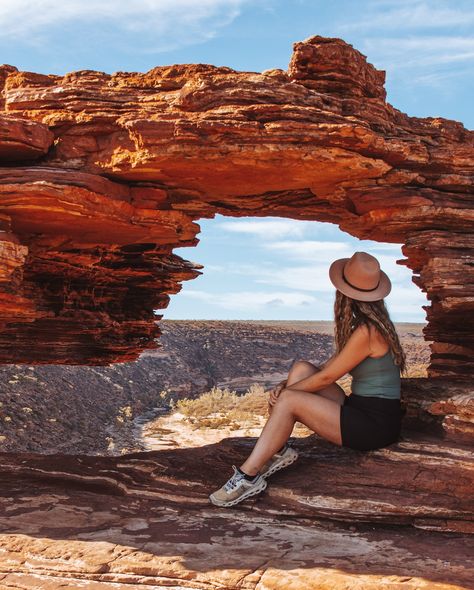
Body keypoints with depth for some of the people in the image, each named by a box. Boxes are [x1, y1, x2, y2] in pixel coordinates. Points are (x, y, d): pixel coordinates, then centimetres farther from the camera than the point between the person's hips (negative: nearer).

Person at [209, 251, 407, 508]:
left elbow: (326, 377, -15)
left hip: (376, 424, -9)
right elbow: (330, 364, 11)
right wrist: (287, 385, 1)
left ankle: (248, 476, -14)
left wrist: (285, 391, -2)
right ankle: (278, 450, -4)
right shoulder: (370, 323, 9)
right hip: (361, 410, 10)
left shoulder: (367, 331, -21)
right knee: (301, 368, 0)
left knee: (289, 401, -20)